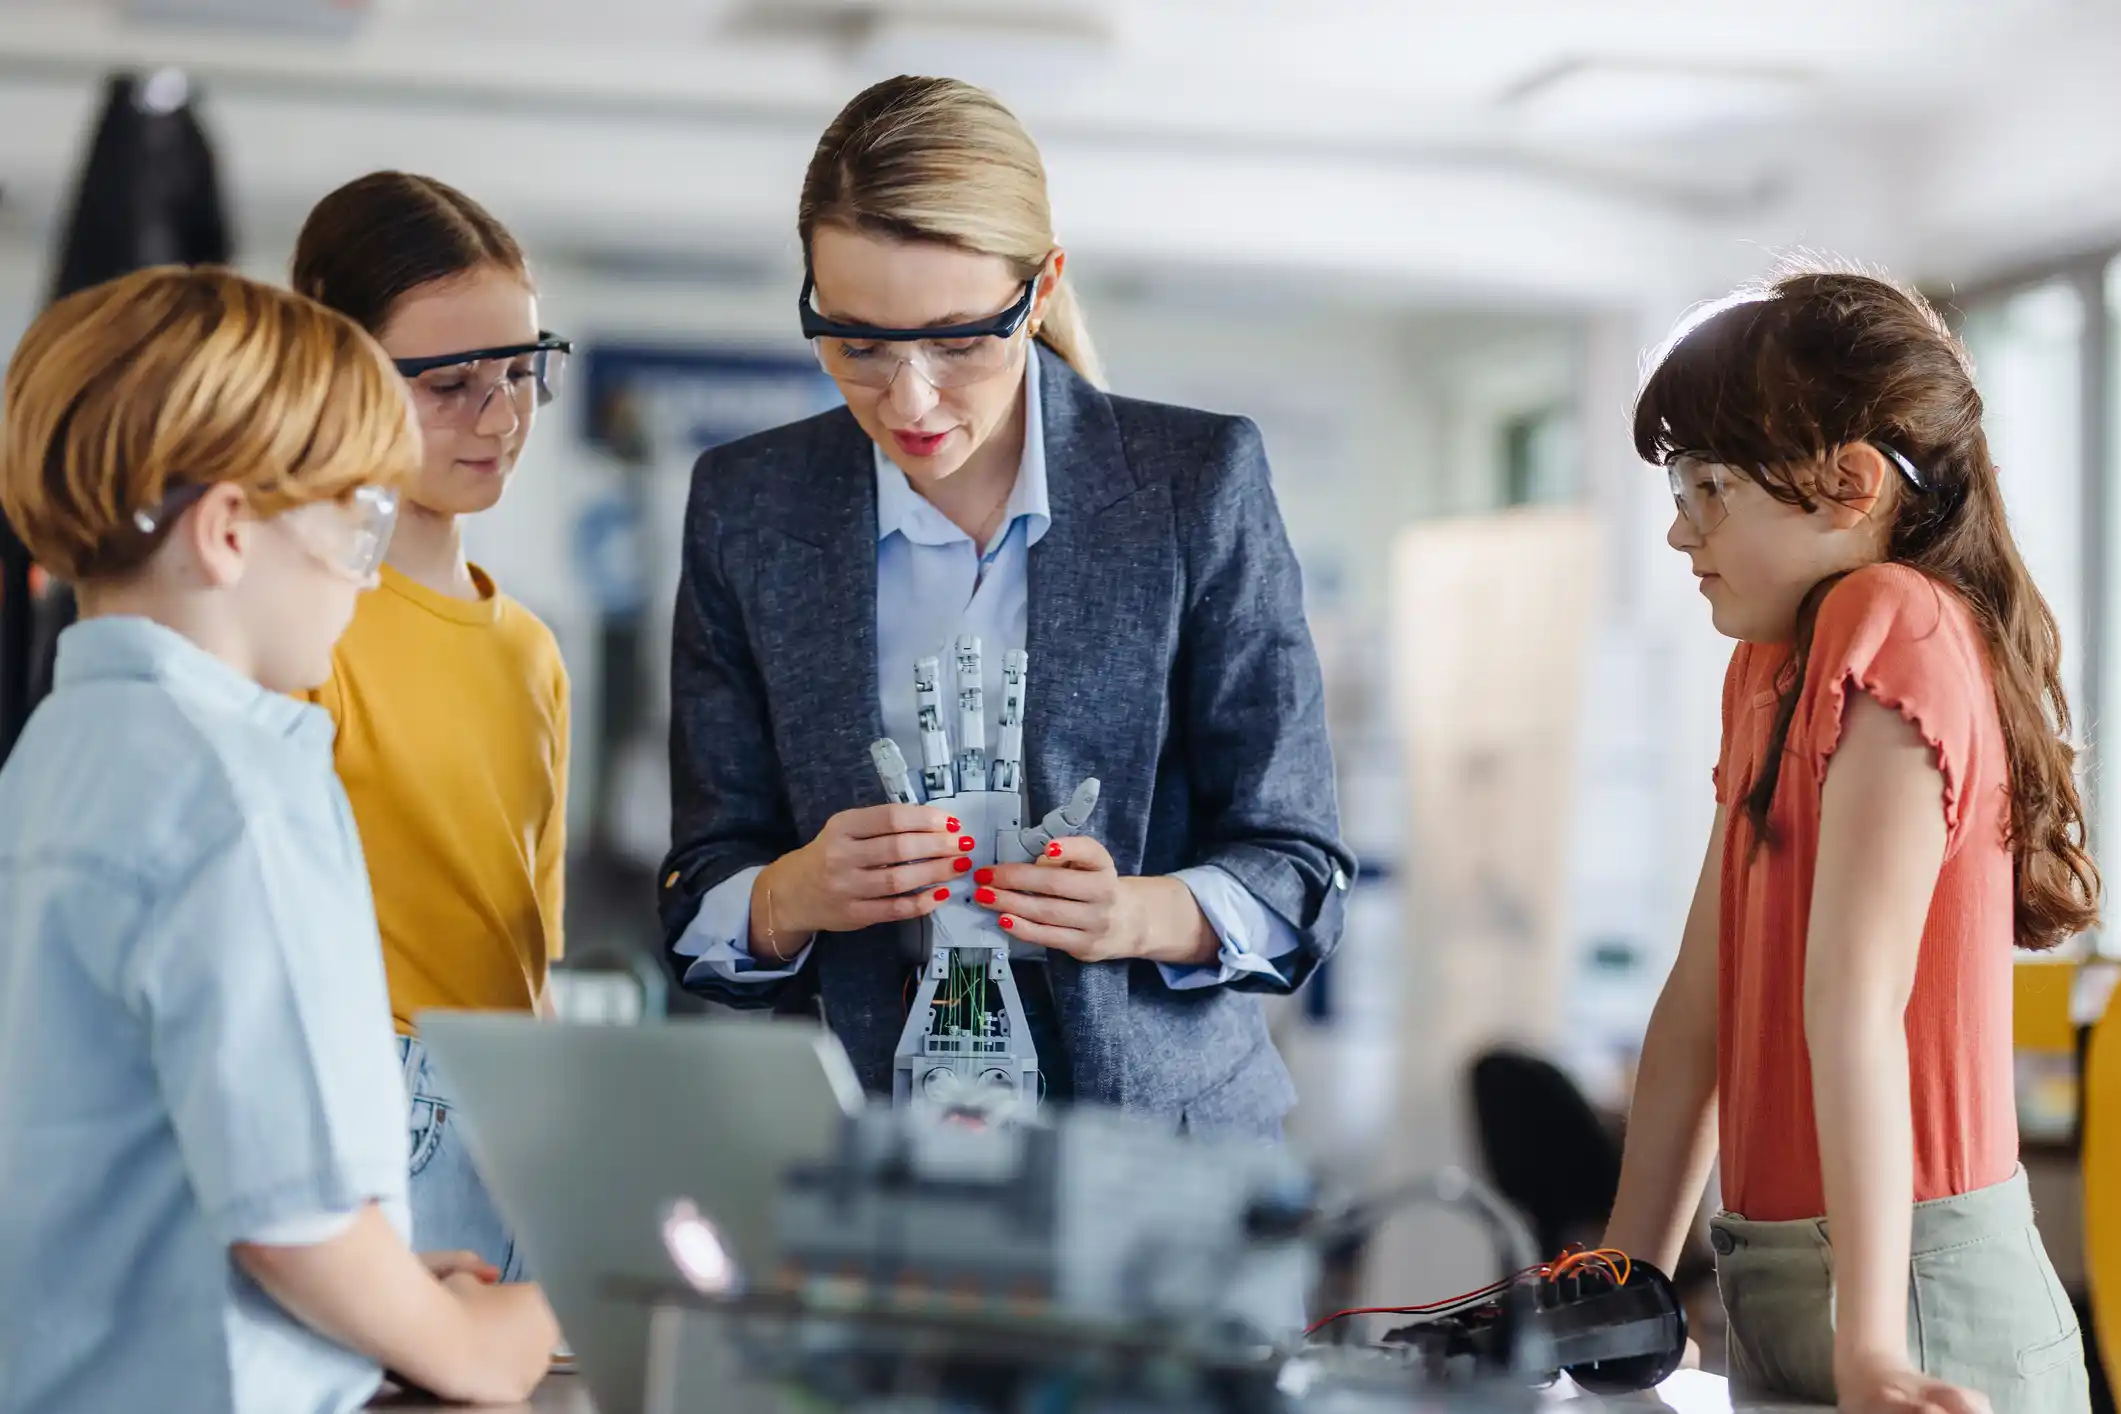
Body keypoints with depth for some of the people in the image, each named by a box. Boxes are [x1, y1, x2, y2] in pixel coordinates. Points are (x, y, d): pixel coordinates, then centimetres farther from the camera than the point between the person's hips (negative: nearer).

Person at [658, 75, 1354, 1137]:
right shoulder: (746, 512, 1)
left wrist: (1142, 916, -20)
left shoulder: (1199, 484, -4)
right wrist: (794, 898, -19)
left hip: (1161, 1124, -5)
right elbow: (699, 909, 4)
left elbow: (1297, 876, 0)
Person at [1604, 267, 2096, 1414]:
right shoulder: (1768, 668, 11)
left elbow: (1853, 1000, -22)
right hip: (1771, 1277, 8)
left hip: (1917, 1282, -8)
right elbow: (1699, 1002, 11)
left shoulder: (1893, 627, -15)